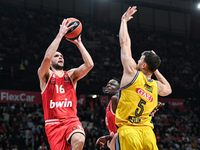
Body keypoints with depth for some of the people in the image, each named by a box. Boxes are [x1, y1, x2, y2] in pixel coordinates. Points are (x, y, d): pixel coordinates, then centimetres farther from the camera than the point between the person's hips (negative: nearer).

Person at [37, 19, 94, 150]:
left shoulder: (71, 75, 16)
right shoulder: (45, 75, 8)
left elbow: (89, 65, -1)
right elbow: (47, 57, -14)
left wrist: (79, 44, 4)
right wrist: (60, 35, -10)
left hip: (72, 120, 1)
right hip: (54, 123, -1)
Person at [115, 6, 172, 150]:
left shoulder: (132, 73, -2)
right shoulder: (156, 86, 11)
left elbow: (124, 43, 6)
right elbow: (169, 89, 38)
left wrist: (124, 21, 18)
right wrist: (156, 70, 33)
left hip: (127, 129, -5)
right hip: (147, 131, 5)